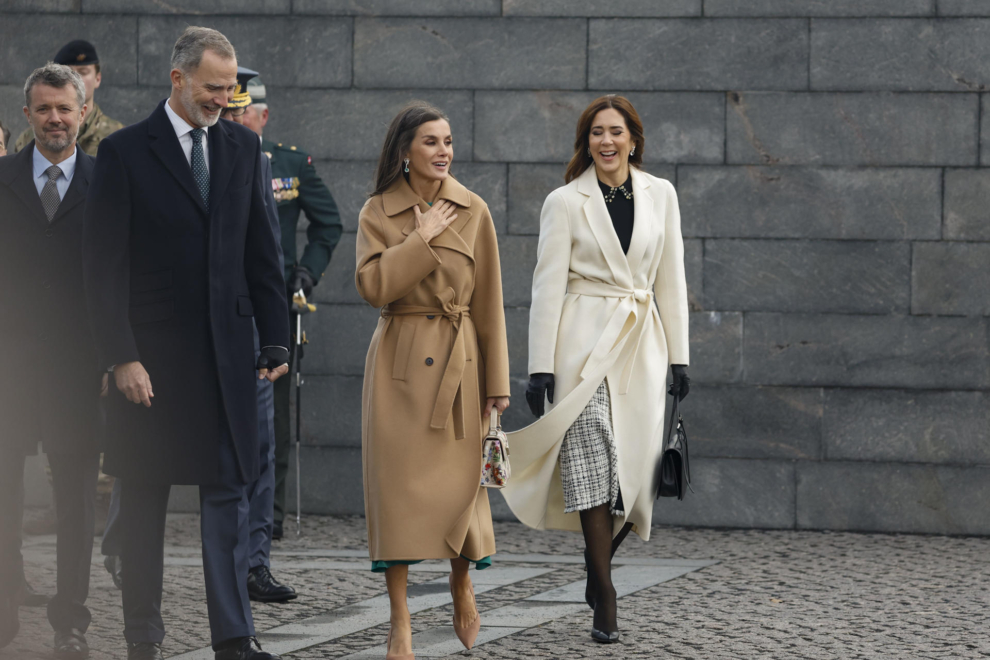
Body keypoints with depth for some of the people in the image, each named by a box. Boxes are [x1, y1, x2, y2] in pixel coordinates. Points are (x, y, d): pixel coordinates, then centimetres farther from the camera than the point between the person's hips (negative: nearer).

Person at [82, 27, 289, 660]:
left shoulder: (242, 146, 8)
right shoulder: (125, 152, -5)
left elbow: (262, 251, 12)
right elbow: (104, 266, -7)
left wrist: (277, 339, 6)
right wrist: (121, 357, -13)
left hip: (226, 350, 3)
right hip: (151, 352, -3)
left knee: (230, 488, -1)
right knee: (145, 497, 7)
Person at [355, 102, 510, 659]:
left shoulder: (472, 211, 3)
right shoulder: (378, 213, 1)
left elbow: (489, 301, 4)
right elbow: (374, 287, -12)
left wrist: (497, 382, 2)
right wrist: (422, 240, -14)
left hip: (458, 360, 1)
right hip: (399, 362, -1)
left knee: (459, 481, 2)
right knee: (398, 483, -4)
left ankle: (462, 583, 31)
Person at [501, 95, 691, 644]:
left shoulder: (660, 195, 10)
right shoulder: (566, 202, 1)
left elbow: (670, 278, 13)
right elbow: (548, 285, -2)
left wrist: (678, 355, 10)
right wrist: (541, 367, -7)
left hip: (641, 343, 3)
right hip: (584, 339, -3)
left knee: (639, 465, -2)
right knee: (591, 458, -12)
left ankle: (598, 565, 25)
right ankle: (604, 600, -8)